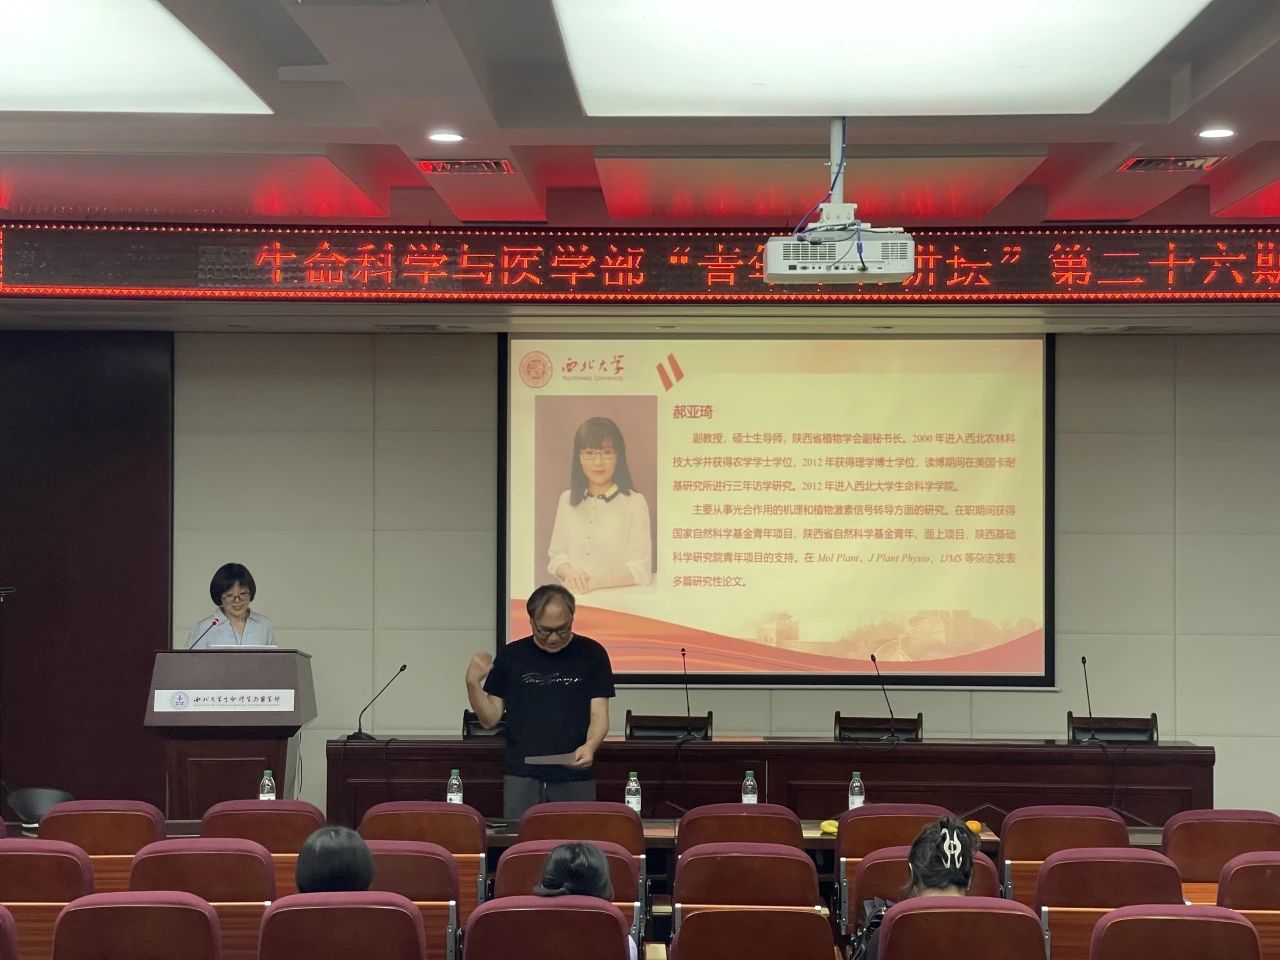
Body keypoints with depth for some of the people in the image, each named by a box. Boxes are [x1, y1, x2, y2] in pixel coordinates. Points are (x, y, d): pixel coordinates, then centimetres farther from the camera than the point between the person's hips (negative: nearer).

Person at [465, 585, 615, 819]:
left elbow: (599, 715, -1)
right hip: (521, 778, 1)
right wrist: (473, 683, -8)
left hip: (575, 779, -1)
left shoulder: (591, 654, 1)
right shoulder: (511, 656, 5)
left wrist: (590, 745, -20)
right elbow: (490, 718, 8)